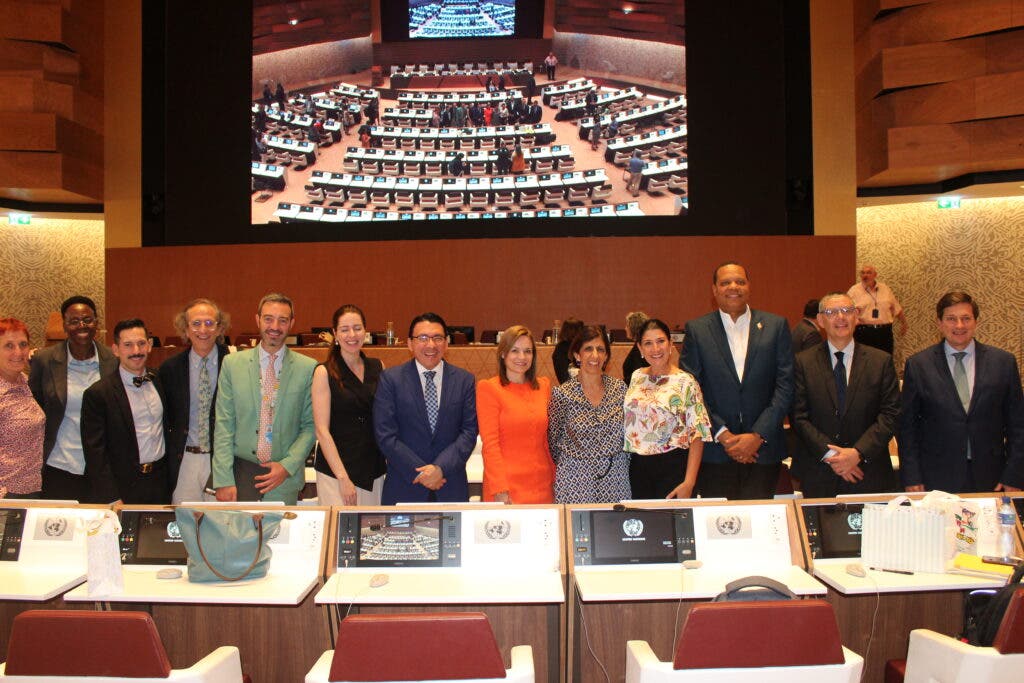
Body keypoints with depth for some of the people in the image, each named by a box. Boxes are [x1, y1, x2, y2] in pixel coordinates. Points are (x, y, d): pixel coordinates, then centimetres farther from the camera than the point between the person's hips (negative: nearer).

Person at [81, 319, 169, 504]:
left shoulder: (159, 380, 6)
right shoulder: (97, 394, -8)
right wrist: (112, 500, -13)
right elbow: (95, 452, -9)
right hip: (124, 491, -4)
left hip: (162, 483, 4)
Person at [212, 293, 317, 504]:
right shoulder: (232, 364, 2)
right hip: (242, 471, 1)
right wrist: (224, 480, -5)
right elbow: (224, 425, 0)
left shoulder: (308, 368, -1)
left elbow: (311, 425, 0)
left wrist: (287, 466, -11)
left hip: (286, 476, 0)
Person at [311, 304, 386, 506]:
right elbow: (322, 430, -9)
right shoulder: (324, 372, -5)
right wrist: (343, 478, -13)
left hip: (374, 469, 4)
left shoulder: (378, 367, 7)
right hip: (335, 472, -4)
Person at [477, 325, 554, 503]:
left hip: (542, 489, 4)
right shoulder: (488, 388, -4)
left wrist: (556, 481, 11)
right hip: (507, 491, -4)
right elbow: (490, 443, -8)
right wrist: (500, 490, -14)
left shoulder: (544, 385, 11)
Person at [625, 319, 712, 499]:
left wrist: (689, 482, -18)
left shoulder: (686, 382, -7)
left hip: (673, 466, -4)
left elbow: (697, 435, -11)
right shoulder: (636, 377, 7)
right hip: (638, 467, 4)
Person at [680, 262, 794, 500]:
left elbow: (785, 385, 1)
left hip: (763, 450, 1)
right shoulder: (696, 329, 3)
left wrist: (758, 435, -8)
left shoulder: (776, 326, 5)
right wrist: (723, 435, -10)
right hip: (714, 452, -1)